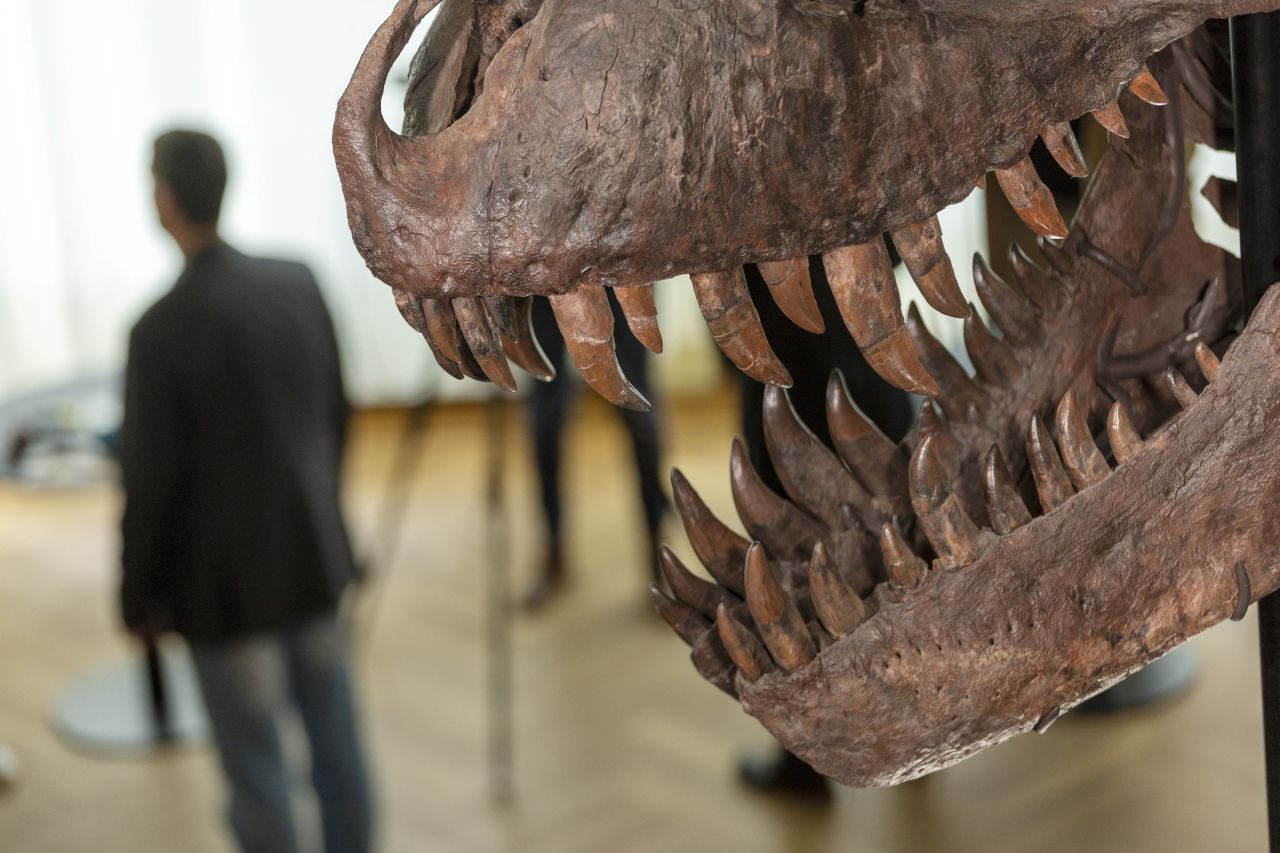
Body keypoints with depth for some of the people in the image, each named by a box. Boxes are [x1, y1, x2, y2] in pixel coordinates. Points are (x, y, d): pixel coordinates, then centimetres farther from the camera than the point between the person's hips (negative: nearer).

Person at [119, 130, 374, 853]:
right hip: (315, 561, 6)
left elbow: (150, 482, -16)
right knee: (336, 745, 16)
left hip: (228, 585, -5)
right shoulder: (300, 284, -4)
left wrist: (138, 598, -1)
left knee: (256, 768, 7)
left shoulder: (161, 330, -21)